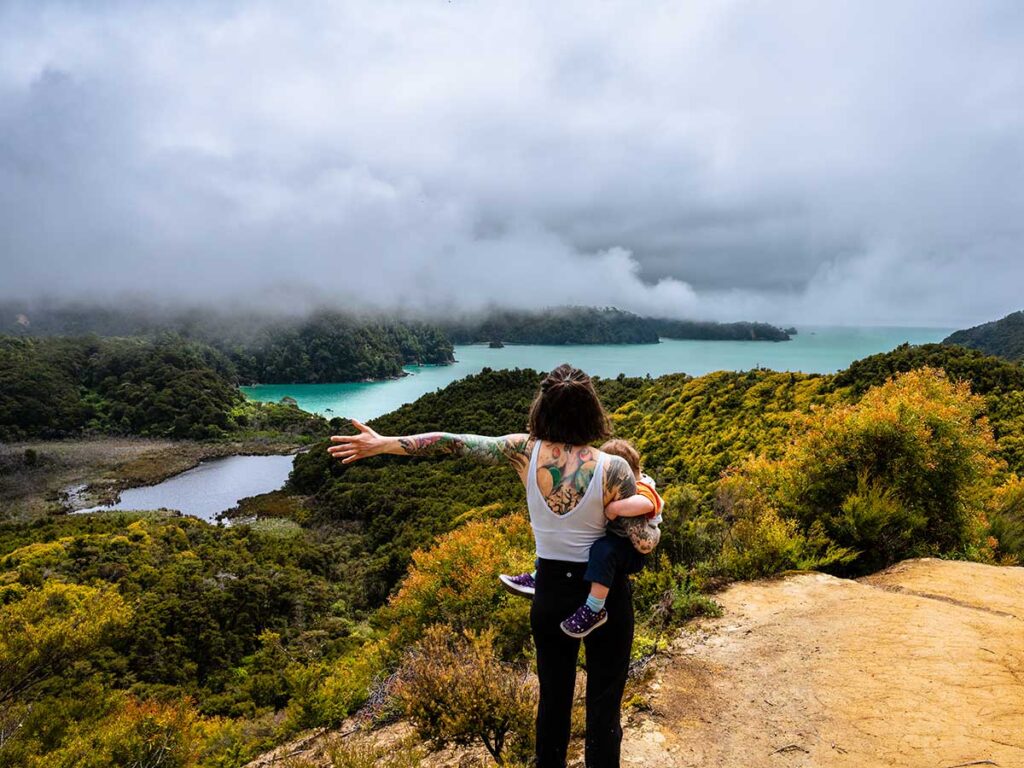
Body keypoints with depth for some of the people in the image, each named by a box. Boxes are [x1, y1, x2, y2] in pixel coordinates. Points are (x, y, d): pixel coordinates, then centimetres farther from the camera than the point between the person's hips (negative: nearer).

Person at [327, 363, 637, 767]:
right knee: (604, 701, 13)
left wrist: (383, 443, -1)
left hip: (551, 590, 3)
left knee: (553, 697, 21)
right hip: (606, 592, -3)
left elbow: (453, 443, -10)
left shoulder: (526, 452, -14)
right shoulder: (613, 469, -22)